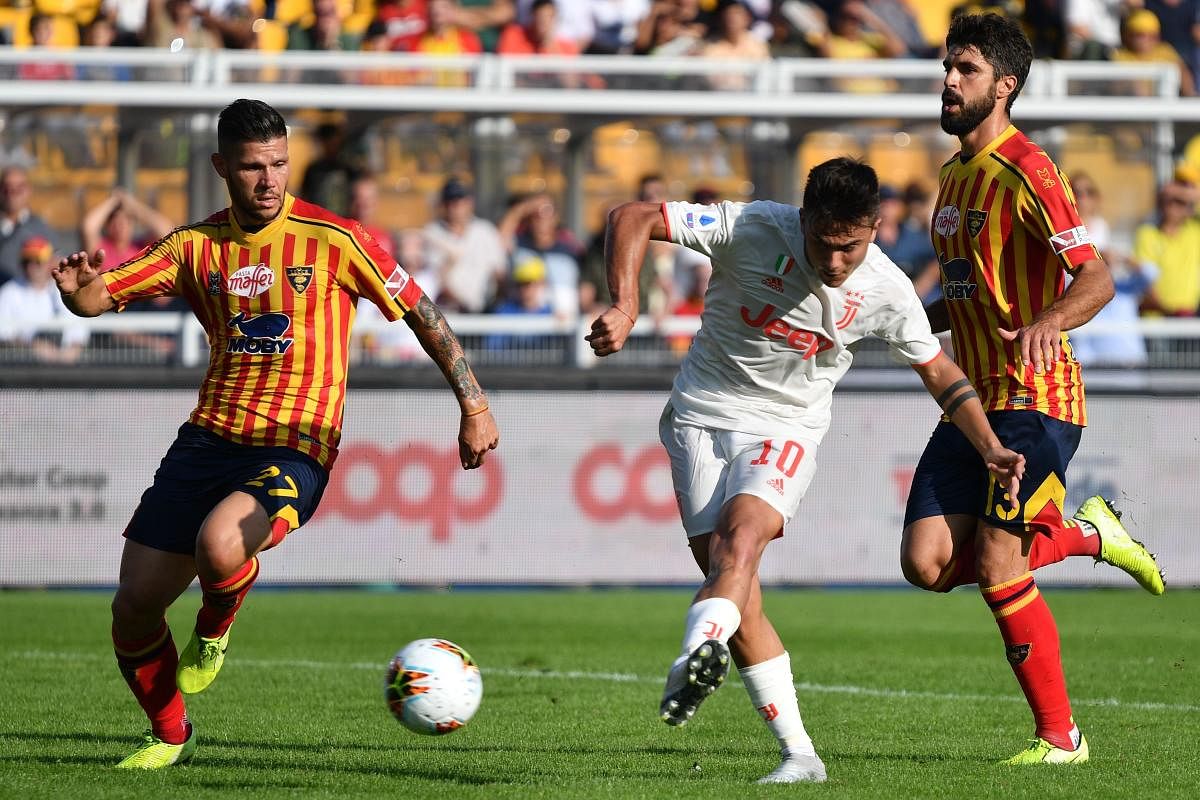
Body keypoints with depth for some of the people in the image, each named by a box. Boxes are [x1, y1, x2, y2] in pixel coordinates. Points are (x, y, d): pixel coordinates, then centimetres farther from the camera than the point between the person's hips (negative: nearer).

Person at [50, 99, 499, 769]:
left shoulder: (332, 240, -4)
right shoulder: (197, 246, 6)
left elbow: (421, 313, 4)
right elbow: (99, 297, 4)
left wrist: (474, 406, 1)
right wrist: (78, 289, -21)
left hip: (294, 450, -4)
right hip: (208, 438, 4)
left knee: (218, 546, -35)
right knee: (135, 606, -1)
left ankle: (215, 631, 2)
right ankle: (170, 735, 26)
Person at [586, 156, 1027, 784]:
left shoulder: (885, 290, -9)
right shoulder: (751, 228, -18)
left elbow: (938, 369, 8)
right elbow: (631, 219, -18)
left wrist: (990, 449, -2)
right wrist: (624, 308, -32)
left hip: (786, 430, 0)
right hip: (701, 417, 0)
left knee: (742, 533, -31)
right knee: (739, 591, -9)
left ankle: (695, 657, -55)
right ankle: (799, 753, -2)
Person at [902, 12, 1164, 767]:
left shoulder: (1025, 171, -13)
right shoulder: (956, 175, 16)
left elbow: (1097, 278, -20)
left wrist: (1047, 323, -38)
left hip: (1033, 400, -8)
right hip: (975, 397, 9)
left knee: (998, 570, -11)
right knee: (928, 562, -2)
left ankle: (1060, 736, 3)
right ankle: (1090, 535, 17)